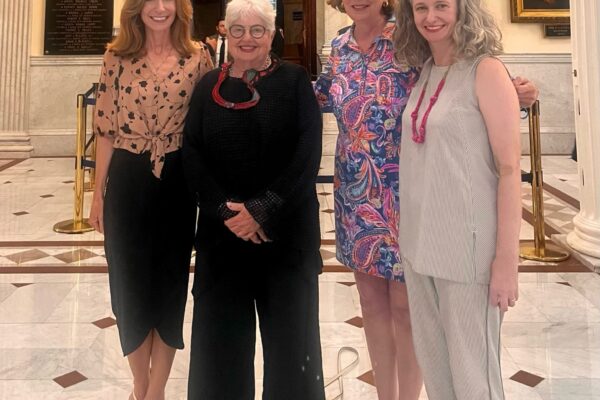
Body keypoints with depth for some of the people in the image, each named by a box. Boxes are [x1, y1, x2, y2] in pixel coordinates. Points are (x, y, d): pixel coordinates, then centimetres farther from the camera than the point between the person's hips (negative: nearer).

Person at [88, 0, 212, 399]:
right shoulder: (117, 57, 2)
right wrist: (98, 192, 2)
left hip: (176, 180, 0)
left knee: (170, 280, 8)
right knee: (130, 283, 9)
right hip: (127, 180, 1)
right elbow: (106, 128, 3)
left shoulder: (197, 56, 0)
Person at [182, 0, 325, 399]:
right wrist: (224, 209, -12)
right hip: (222, 228, 2)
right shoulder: (208, 86, 9)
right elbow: (192, 155, 2)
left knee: (289, 327, 6)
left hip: (286, 229, -2)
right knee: (221, 330, 8)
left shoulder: (295, 80, 1)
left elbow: (308, 154, -8)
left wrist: (263, 209, -15)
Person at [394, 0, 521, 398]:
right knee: (433, 364, 18)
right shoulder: (423, 71, 9)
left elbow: (510, 168, -13)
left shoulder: (486, 71, -9)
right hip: (419, 242, 6)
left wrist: (507, 257, -16)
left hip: (467, 246, -6)